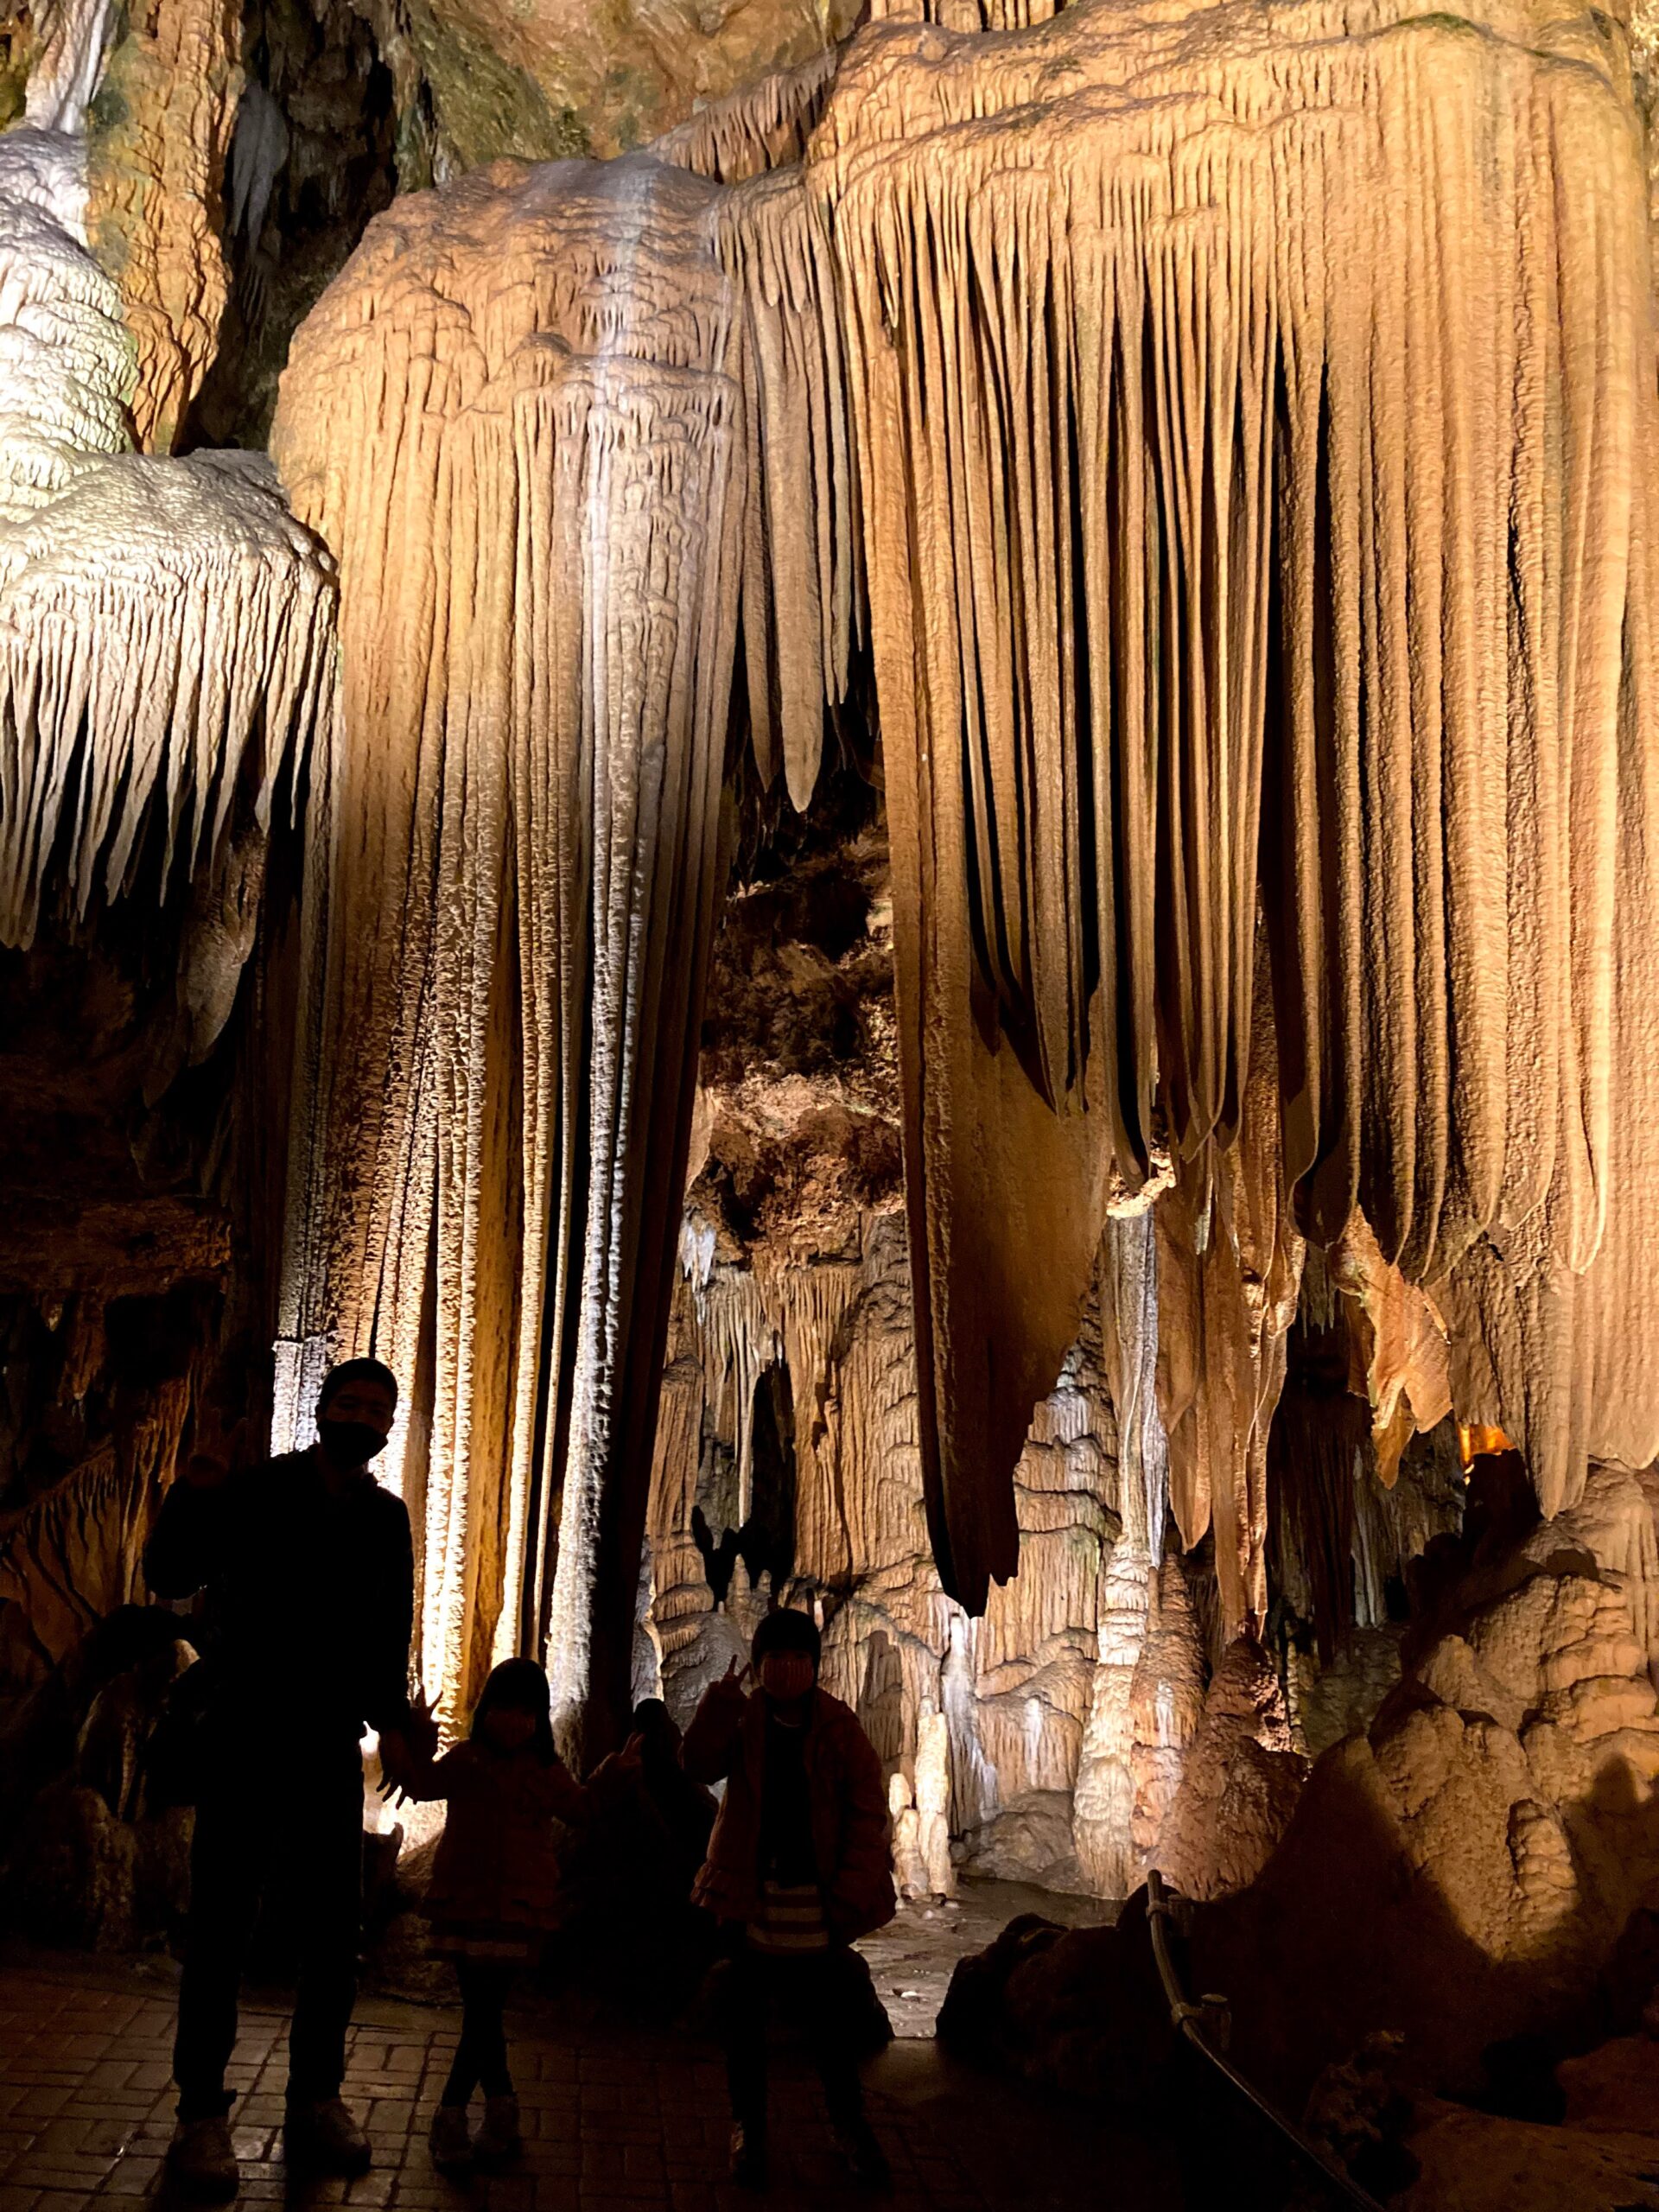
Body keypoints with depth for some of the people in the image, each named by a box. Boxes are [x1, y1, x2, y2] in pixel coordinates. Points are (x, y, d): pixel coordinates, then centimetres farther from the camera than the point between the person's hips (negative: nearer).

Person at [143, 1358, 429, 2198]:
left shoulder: (387, 1519, 8)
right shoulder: (254, 1491, -3)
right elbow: (169, 1578, -7)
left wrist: (390, 1716, 3)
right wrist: (188, 1503, -25)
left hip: (331, 1750, 4)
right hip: (243, 1740, -3)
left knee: (335, 1925, 6)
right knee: (220, 1923, 0)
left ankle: (316, 2098, 19)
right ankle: (202, 2112, 10)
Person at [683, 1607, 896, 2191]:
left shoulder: (838, 1727, -4)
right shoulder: (743, 1721, -1)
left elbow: (867, 1809, -5)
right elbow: (699, 1766, -18)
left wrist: (851, 1891, -13)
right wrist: (719, 1704, -34)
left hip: (815, 1897, -1)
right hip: (749, 1895, 1)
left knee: (830, 2017, 6)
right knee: (743, 2016, 10)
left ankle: (850, 2127, 29)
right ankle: (748, 2128, 30)